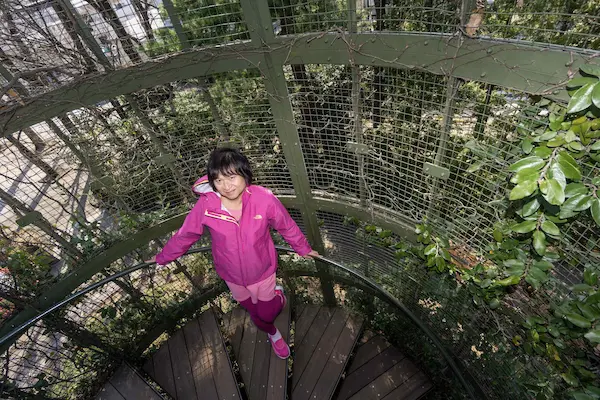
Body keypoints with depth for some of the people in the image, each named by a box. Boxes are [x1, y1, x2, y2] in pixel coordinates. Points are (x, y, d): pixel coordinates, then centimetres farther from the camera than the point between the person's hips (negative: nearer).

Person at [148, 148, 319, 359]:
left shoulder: (264, 199, -28)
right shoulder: (206, 205, -25)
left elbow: (287, 226, -12)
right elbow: (185, 234, -7)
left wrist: (303, 249, 3)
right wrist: (163, 257, 6)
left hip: (262, 270, -2)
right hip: (232, 275, 2)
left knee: (268, 313, 17)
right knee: (255, 312, 27)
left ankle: (277, 294, 53)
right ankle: (273, 334, 60)